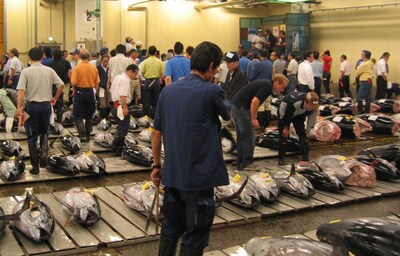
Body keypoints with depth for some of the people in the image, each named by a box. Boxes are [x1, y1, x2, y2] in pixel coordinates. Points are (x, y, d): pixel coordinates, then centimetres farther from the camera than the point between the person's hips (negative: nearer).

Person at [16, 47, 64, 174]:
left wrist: (19, 108, -14)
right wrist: (55, 98, 12)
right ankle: (44, 153, -4)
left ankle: (35, 166, 11)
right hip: (46, 105, 2)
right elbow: (61, 85, -1)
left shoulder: (26, 71, -6)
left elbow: (21, 90, -14)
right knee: (44, 132, 22)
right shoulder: (49, 70, 2)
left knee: (32, 136, 8)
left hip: (32, 105, -2)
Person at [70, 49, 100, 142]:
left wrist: (74, 88, 5)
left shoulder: (77, 68, -13)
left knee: (78, 116, 3)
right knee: (89, 116, 15)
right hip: (90, 92, 4)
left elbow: (73, 83, -17)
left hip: (80, 92, -4)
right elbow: (97, 83, 1)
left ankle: (83, 135, -10)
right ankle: (88, 135, 23)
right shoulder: (94, 68, -3)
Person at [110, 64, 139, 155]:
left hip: (115, 105, 10)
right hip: (121, 107, -10)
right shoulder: (125, 80, -17)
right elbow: (122, 95, -27)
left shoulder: (117, 77, 15)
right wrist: (125, 108, -26)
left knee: (121, 127, 21)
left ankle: (115, 147, 27)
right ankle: (118, 150, 4)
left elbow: (112, 91, 22)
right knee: (123, 129, -1)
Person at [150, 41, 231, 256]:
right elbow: (227, 114, 6)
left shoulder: (168, 91, 3)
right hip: (200, 175, -6)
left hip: (172, 174, 6)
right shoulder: (211, 91, -15)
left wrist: (157, 165, 17)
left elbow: (156, 133, 8)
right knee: (195, 236, 6)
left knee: (170, 229, 20)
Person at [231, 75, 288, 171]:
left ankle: (240, 163, 22)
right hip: (241, 108, -10)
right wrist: (253, 119, -15)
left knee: (241, 136, 15)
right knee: (248, 137, -2)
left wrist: (253, 117, 19)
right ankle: (246, 164, 5)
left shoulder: (266, 84, 17)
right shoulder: (267, 86, -13)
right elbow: (255, 101, -23)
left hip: (236, 106, 10)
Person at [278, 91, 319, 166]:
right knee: (284, 134, -9)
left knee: (302, 133, -4)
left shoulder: (314, 105, -27)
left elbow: (312, 117, -9)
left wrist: (308, 130, -4)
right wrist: (286, 127, -13)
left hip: (298, 115, 5)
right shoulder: (294, 102, -44)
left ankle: (305, 158, 0)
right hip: (284, 113, -5)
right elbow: (286, 115, -27)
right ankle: (281, 159, -2)